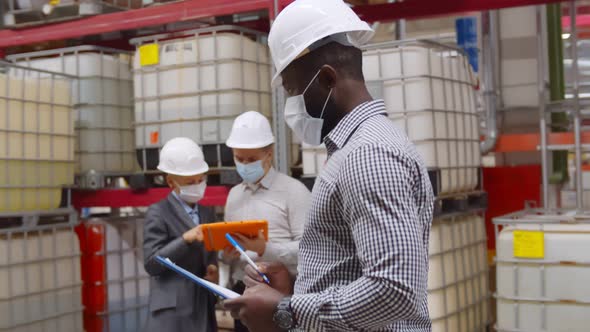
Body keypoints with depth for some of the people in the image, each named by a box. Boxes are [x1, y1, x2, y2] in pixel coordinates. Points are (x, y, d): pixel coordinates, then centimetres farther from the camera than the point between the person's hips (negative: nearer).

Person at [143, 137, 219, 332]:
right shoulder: (158, 213, -5)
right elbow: (151, 263, -13)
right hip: (172, 312, -7)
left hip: (203, 309, 7)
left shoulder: (207, 214, 17)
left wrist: (213, 270, 0)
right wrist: (185, 239, -22)